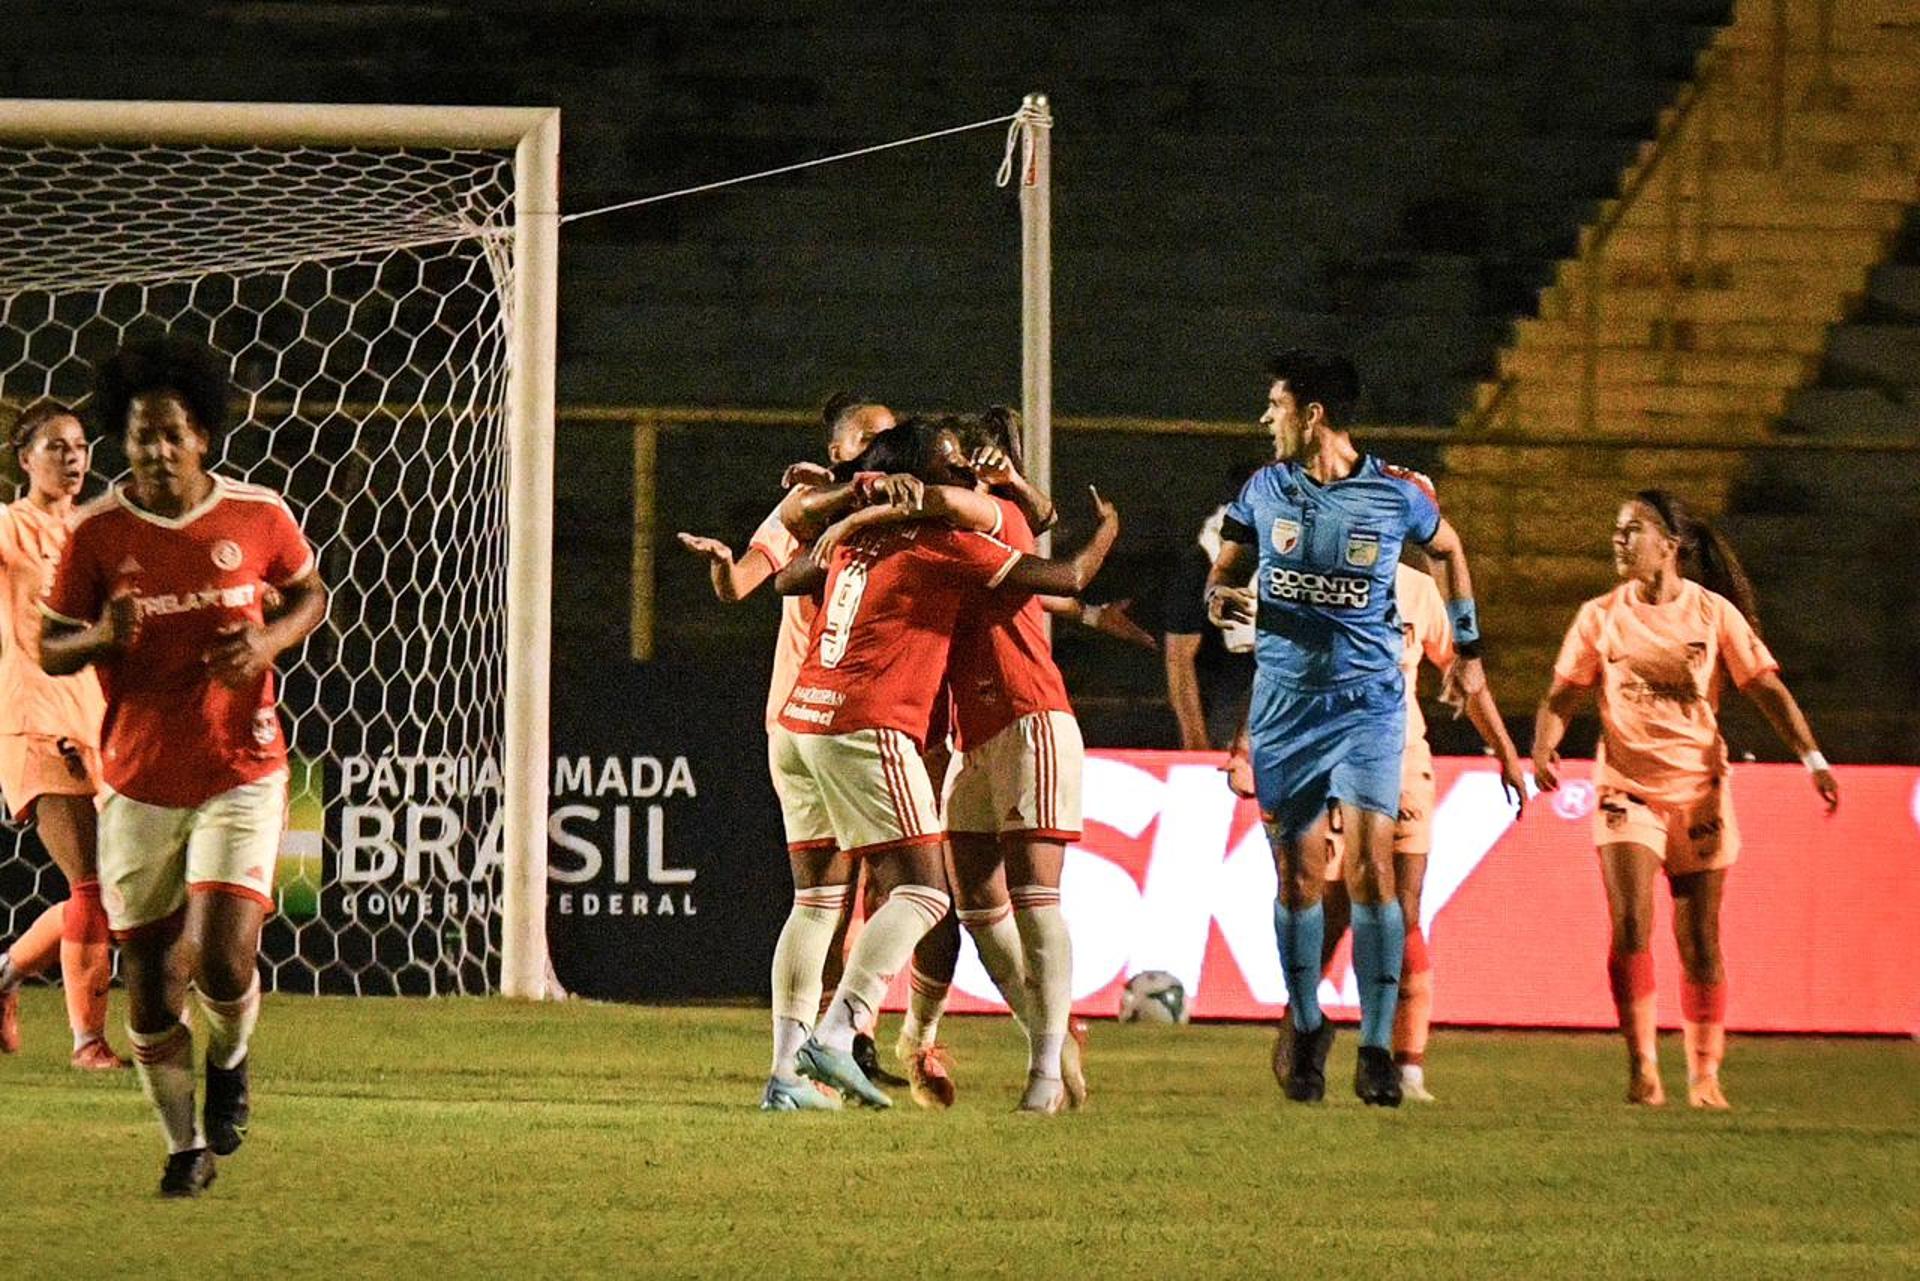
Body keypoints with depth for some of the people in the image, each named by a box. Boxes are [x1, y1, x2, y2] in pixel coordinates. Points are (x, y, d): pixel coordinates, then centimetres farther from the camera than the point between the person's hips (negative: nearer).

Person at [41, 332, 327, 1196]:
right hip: (138, 787, 1)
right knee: (149, 978, 4)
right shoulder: (97, 533, -5)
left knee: (223, 961, -16)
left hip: (241, 775, -1)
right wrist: (101, 637, -20)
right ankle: (184, 1143, 25)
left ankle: (230, 1059, 19)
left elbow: (309, 594, 13)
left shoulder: (257, 516, -4)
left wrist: (271, 641, -8)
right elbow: (50, 649, 2)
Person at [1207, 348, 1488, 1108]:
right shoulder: (1265, 489, 2)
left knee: (1370, 866, -14)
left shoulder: (1396, 494, -5)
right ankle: (1306, 1030, 21)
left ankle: (1376, 1048, -10)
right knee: (1297, 872, 3)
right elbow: (1225, 571, 15)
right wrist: (1221, 598, -10)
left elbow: (1447, 550, 15)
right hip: (1284, 703, 3)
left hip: (1368, 701, -3)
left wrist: (1467, 649, 19)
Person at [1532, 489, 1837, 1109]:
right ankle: (1641, 1066, -9)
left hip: (1699, 789, 0)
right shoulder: (1601, 616, 6)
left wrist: (1812, 758, -11)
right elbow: (1562, 696, 6)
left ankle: (1704, 1075, 14)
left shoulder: (1714, 613, 2)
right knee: (1632, 926, -17)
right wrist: (1543, 748, -15)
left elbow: (1767, 688, 1)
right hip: (1627, 789, 0)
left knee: (1701, 942, 3)